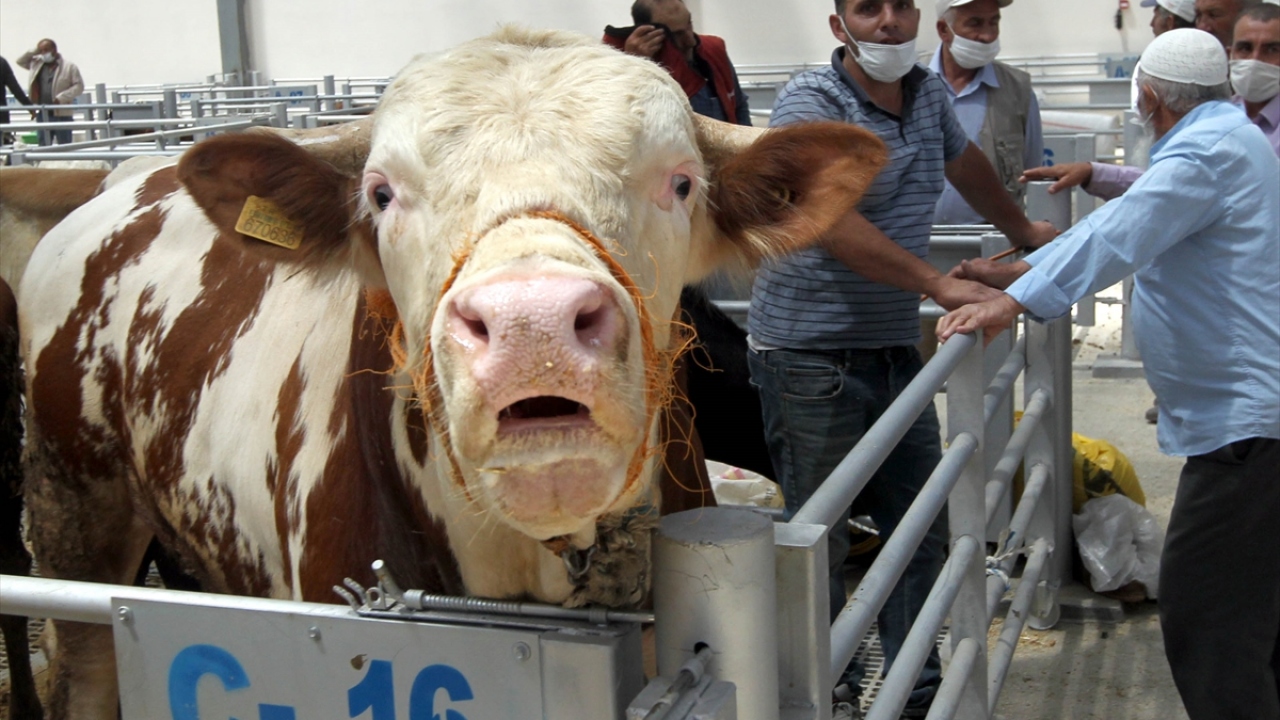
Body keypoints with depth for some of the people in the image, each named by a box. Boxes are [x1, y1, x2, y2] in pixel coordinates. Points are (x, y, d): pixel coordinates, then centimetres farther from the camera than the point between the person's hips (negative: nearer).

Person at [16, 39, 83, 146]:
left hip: (62, 114, -5)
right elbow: (20, 60, 23)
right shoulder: (37, 64, 14)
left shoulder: (69, 66, -3)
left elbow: (79, 86, -7)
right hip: (42, 114, 5)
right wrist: (34, 52, 7)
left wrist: (61, 97, -17)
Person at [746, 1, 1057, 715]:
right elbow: (832, 223, -26)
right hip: (812, 356, -7)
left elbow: (965, 162, 30)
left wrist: (1023, 230, 43)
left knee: (922, 530, 12)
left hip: (896, 348, 7)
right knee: (822, 541, 2)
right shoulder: (810, 102, -13)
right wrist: (942, 284, -30)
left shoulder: (929, 91, 9)